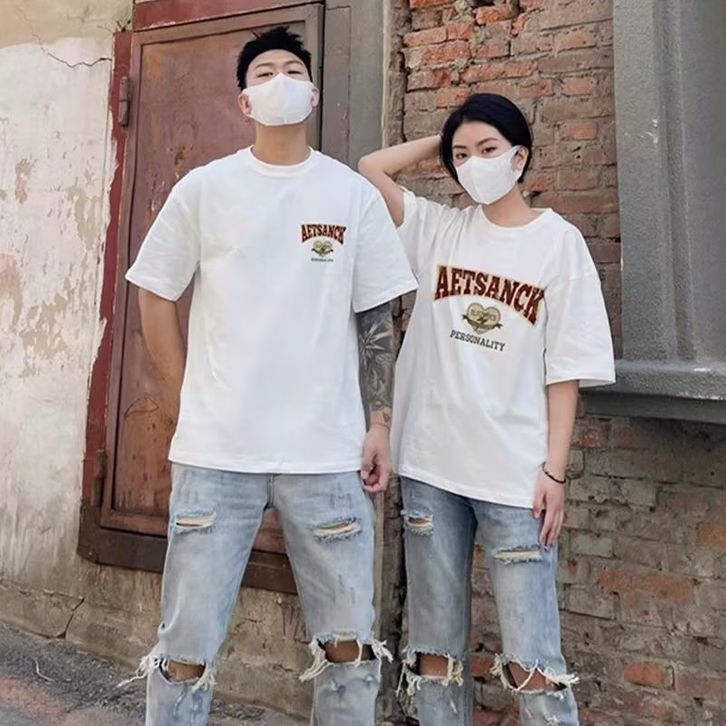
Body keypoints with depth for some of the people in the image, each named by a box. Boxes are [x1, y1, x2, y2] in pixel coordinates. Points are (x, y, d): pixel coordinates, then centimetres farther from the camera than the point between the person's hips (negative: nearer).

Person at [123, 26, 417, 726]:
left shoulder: (355, 194, 7)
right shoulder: (205, 187, 5)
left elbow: (376, 319, 8)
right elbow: (154, 298, 11)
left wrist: (379, 422, 2)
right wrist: (193, 398, 6)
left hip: (329, 451, 1)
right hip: (215, 450, 0)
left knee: (349, 645, 10)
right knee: (186, 645, 9)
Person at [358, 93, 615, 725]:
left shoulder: (559, 242, 1)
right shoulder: (438, 229, 9)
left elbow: (566, 369, -2)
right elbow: (370, 170, 10)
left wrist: (555, 470, -7)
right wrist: (444, 143, 11)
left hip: (516, 475, -2)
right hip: (431, 466, 3)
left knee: (531, 659, 2)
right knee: (434, 648, 13)